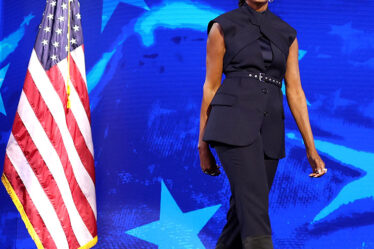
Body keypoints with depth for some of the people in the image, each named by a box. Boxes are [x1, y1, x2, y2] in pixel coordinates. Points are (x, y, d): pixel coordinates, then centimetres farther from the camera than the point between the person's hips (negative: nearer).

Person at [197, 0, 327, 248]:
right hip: (233, 124, -5)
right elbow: (210, 86, 4)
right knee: (256, 213, -16)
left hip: (268, 131, 5)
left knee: (244, 214, 7)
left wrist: (311, 149, 4)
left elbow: (295, 92, 11)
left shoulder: (287, 34, 15)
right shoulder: (223, 26, 4)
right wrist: (203, 144, 5)